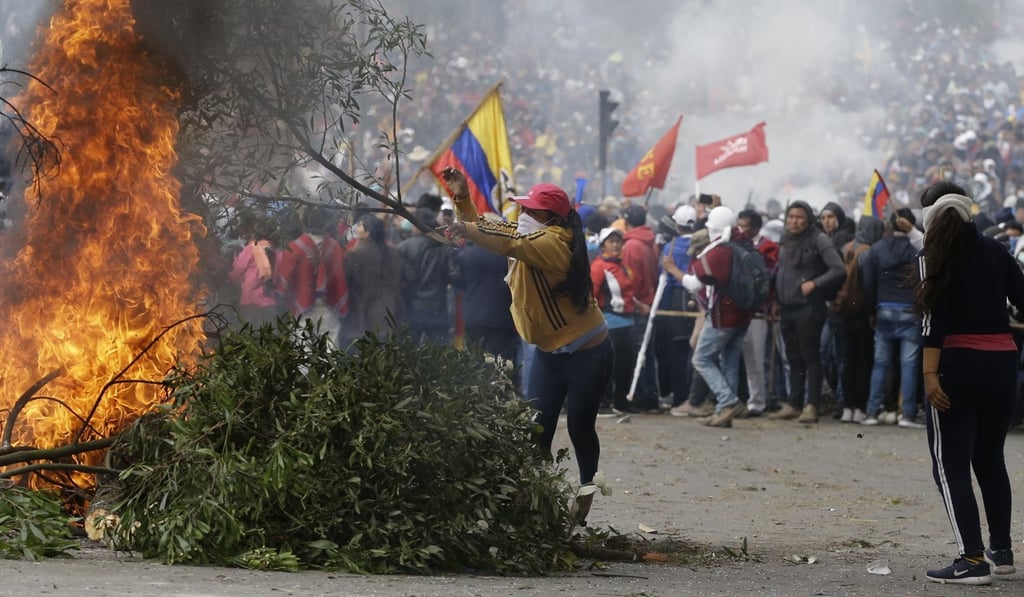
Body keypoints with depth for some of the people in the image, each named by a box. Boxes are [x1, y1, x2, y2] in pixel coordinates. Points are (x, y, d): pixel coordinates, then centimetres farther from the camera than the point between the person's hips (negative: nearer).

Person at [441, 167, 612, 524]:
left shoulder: (554, 242, -22)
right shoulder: (529, 237, 4)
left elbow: (511, 244, -40)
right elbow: (484, 229, 12)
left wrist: (466, 230, -45)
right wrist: (462, 199, -2)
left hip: (588, 354, -8)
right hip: (550, 353, 8)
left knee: (579, 428, 3)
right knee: (536, 430, -3)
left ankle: (586, 486, 27)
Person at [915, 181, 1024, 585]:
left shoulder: (934, 259, -4)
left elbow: (934, 320, -13)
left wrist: (930, 374, -18)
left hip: (957, 367, -5)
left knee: (951, 465, -3)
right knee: (990, 460, 20)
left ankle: (973, 560, -12)